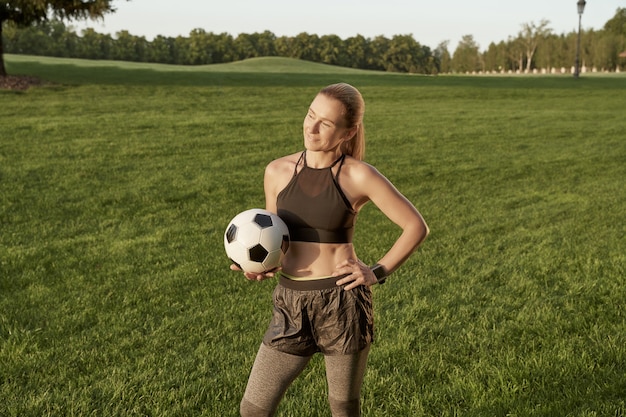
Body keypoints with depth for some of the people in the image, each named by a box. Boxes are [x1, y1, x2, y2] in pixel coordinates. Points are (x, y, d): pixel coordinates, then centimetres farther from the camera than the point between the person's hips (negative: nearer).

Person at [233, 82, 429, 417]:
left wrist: (377, 273, -7)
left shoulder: (358, 176, -8)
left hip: (342, 302, -3)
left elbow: (416, 226, -1)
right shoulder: (277, 171, 2)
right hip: (292, 305, 4)